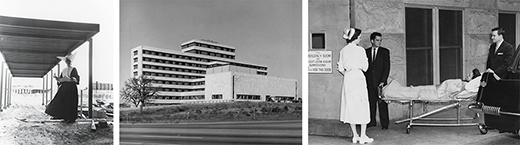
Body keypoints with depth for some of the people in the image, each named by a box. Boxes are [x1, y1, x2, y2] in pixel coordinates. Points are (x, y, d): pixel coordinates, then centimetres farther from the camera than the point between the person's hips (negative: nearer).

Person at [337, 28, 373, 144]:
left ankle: (355, 135, 12)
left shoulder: (343, 51, 4)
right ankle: (363, 136, 4)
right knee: (362, 107, 3)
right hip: (358, 78, -5)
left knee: (350, 106, 9)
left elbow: (340, 68, 5)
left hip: (347, 79, 5)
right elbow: (365, 67, -4)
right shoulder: (360, 50, -8)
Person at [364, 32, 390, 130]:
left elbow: (387, 67, -1)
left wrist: (383, 81, -10)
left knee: (382, 103, -1)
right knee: (371, 102, 4)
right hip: (369, 81, 2)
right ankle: (371, 122, 13)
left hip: (380, 81, -2)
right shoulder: (366, 52, 10)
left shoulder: (385, 51, 5)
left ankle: (384, 124, 4)